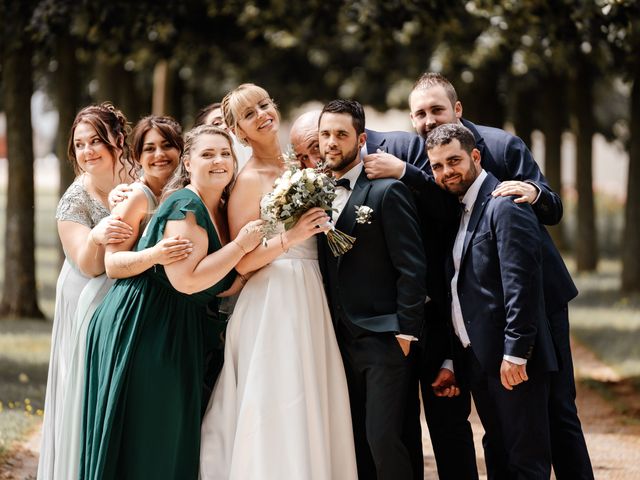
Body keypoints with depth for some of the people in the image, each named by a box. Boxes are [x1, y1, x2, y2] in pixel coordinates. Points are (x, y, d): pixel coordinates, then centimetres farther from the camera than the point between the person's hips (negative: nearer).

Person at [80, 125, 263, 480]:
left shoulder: (220, 210, 10)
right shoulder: (186, 206, -17)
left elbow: (218, 284, 15)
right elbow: (186, 279, -26)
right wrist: (241, 244, -19)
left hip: (181, 331, 9)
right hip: (141, 327, -9)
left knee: (175, 433, 12)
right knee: (144, 438, -3)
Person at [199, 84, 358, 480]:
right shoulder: (249, 180, -7)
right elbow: (242, 262, -12)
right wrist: (288, 239, -23)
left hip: (310, 299, 7)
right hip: (273, 303, -7)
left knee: (313, 409, 6)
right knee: (277, 409, -7)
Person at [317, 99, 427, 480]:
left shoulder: (387, 192, -8)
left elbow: (412, 268, -11)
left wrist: (406, 333, -14)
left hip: (383, 340, -6)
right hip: (342, 342, 7)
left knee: (383, 439, -12)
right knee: (357, 443, 8)